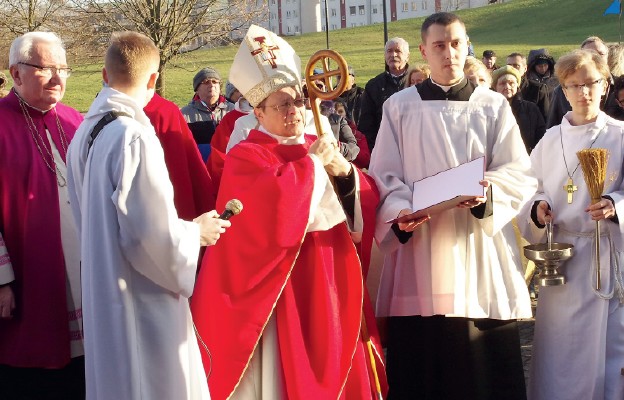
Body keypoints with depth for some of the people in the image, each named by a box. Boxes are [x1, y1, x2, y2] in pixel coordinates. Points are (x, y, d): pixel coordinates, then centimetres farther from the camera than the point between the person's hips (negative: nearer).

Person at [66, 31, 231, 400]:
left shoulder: (86, 133, 6)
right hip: (143, 301, -8)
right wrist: (196, 232, -4)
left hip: (101, 293, 8)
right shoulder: (135, 136, -20)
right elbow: (155, 233, -22)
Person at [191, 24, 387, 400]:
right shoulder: (245, 156, -6)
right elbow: (272, 203, -25)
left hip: (330, 280, 6)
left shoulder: (322, 150, 13)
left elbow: (368, 200, 9)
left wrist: (346, 173, -10)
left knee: (337, 367, 11)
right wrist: (311, 163, -16)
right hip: (283, 288, -6)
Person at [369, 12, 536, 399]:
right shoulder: (399, 106, 9)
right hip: (420, 250, 0)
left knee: (486, 364, 0)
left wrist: (489, 193, -18)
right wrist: (399, 212, -15)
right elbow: (385, 175, 5)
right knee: (422, 364, -1)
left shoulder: (494, 105, 9)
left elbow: (519, 175, 3)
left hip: (480, 249, 0)